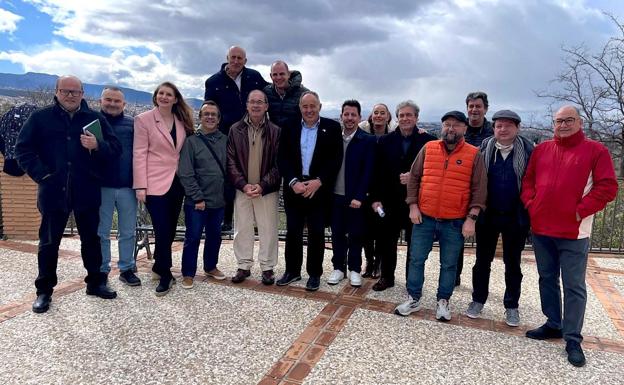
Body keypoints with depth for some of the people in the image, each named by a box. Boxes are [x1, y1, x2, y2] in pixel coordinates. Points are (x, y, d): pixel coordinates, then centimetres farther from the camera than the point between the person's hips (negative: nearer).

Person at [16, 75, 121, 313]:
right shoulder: (40, 118, 2)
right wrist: (41, 174, -9)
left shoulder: (96, 119, 5)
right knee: (49, 242, 8)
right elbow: (23, 149, 2)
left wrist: (97, 146, -19)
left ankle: (95, 282, 26)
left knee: (91, 239, 11)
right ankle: (44, 290, 21)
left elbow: (115, 148, 2)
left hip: (87, 191, 1)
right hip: (53, 191, -1)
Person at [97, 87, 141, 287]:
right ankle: (102, 271, 21)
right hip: (102, 186, -1)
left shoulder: (132, 124, 6)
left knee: (128, 232, 10)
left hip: (127, 186, 1)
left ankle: (127, 269, 23)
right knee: (101, 232, 9)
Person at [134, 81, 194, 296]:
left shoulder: (182, 121, 10)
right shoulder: (144, 119, -3)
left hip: (176, 182, 5)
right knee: (163, 230, -5)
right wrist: (140, 186, -12)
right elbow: (139, 154, -7)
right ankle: (165, 274, 10)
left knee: (170, 229, 12)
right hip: (155, 183, -5)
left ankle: (159, 267, 31)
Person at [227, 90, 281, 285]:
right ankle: (244, 266, 24)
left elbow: (278, 164, -4)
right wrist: (244, 185, -11)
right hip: (242, 189, 2)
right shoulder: (235, 130, 3)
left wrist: (262, 185, -14)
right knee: (242, 229, 9)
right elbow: (231, 161, 0)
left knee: (268, 229, 6)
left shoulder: (275, 131, -2)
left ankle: (267, 267, 20)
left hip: (267, 189, -2)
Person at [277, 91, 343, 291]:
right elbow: (282, 158, 1)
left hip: (319, 189, -2)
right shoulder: (289, 128, 6)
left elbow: (336, 159, -5)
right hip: (294, 188, 2)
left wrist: (318, 181, -15)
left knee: (316, 233, 5)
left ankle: (314, 273, 19)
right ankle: (292, 270, 24)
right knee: (293, 231, 9)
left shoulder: (332, 127, 0)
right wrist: (293, 182, -12)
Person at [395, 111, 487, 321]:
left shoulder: (474, 155, -2)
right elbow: (414, 178, 6)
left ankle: (443, 301, 27)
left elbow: (479, 189, -3)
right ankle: (414, 299, 23)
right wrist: (413, 206, -3)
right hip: (424, 218, 2)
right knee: (416, 260, 8)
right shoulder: (428, 148, 3)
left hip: (455, 222, -1)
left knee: (449, 265, 10)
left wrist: (471, 218, -9)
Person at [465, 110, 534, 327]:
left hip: (515, 217, -1)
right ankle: (478, 301, 26)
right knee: (482, 260, 11)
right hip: (487, 215, 1)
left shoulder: (527, 150, -5)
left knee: (513, 264, 12)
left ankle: (511, 306, 26)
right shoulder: (484, 148, -1)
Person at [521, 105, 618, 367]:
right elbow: (528, 180, 14)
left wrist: (581, 211, -12)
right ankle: (553, 325, 30)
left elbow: (607, 187, -6)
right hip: (541, 229, 5)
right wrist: (531, 204, 0)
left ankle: (573, 339, 11)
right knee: (547, 279, 15)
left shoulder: (595, 150, -2)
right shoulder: (541, 150, 10)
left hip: (573, 232, -4)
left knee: (574, 286, 1)